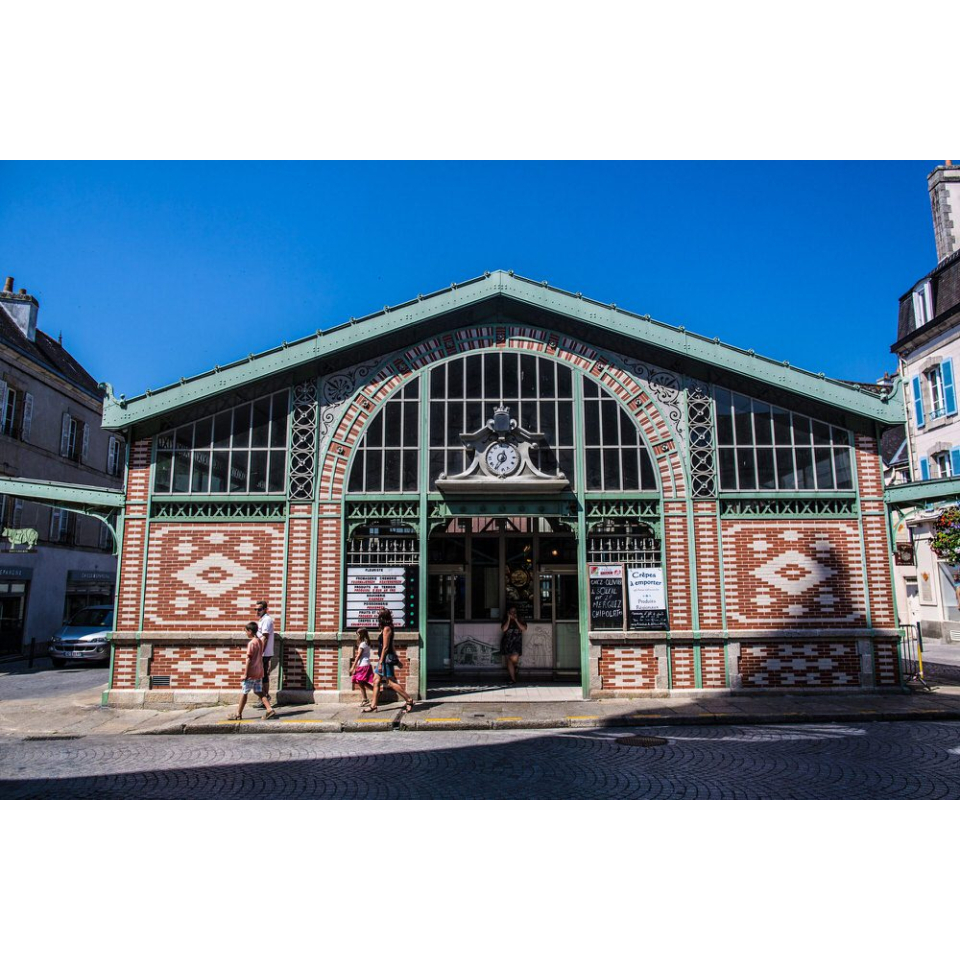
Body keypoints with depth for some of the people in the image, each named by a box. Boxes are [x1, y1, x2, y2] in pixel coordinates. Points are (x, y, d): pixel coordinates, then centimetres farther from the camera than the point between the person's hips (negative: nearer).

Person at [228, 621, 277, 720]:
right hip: (259, 672, 8)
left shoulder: (251, 643, -15)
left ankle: (238, 714, 11)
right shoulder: (260, 641, 9)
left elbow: (249, 659, -16)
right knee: (259, 692, 10)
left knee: (244, 692, 3)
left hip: (251, 673, -8)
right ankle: (270, 710, -1)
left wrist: (245, 674, -14)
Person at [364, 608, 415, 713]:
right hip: (385, 658, 10)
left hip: (386, 658, -10)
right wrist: (396, 659, 23)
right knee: (376, 681, 10)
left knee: (391, 682, -8)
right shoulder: (385, 629, 14)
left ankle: (409, 700, -4)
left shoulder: (386, 629, -14)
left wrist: (381, 662, -17)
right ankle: (373, 705, 14)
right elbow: (391, 646, 19)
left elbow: (385, 647, -17)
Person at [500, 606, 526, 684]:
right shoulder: (505, 621, 6)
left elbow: (524, 628, -9)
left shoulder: (520, 620, 7)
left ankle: (516, 665, 18)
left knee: (514, 658, -20)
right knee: (509, 661, 0)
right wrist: (509, 619, -11)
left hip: (516, 642, -1)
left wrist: (516, 620, -11)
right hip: (507, 642, 1)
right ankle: (513, 679, 9)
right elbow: (503, 629, -11)